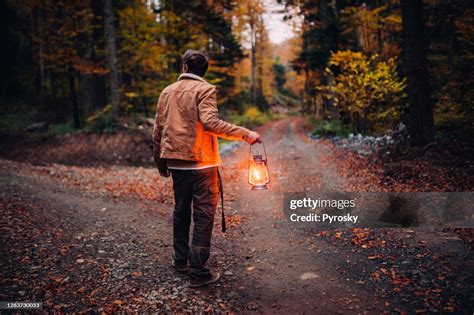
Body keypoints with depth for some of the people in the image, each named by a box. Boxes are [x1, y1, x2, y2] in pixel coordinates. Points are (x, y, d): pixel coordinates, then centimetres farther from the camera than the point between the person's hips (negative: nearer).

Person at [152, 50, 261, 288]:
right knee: (203, 215, 0)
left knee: (181, 211, 18)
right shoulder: (204, 90, -7)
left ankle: (180, 260, 29)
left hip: (176, 162, 6)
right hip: (201, 162, -6)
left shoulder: (167, 92, 10)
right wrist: (245, 134, -21)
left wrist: (160, 162, 20)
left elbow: (158, 130, 11)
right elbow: (211, 123, -22)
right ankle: (198, 272, 1)